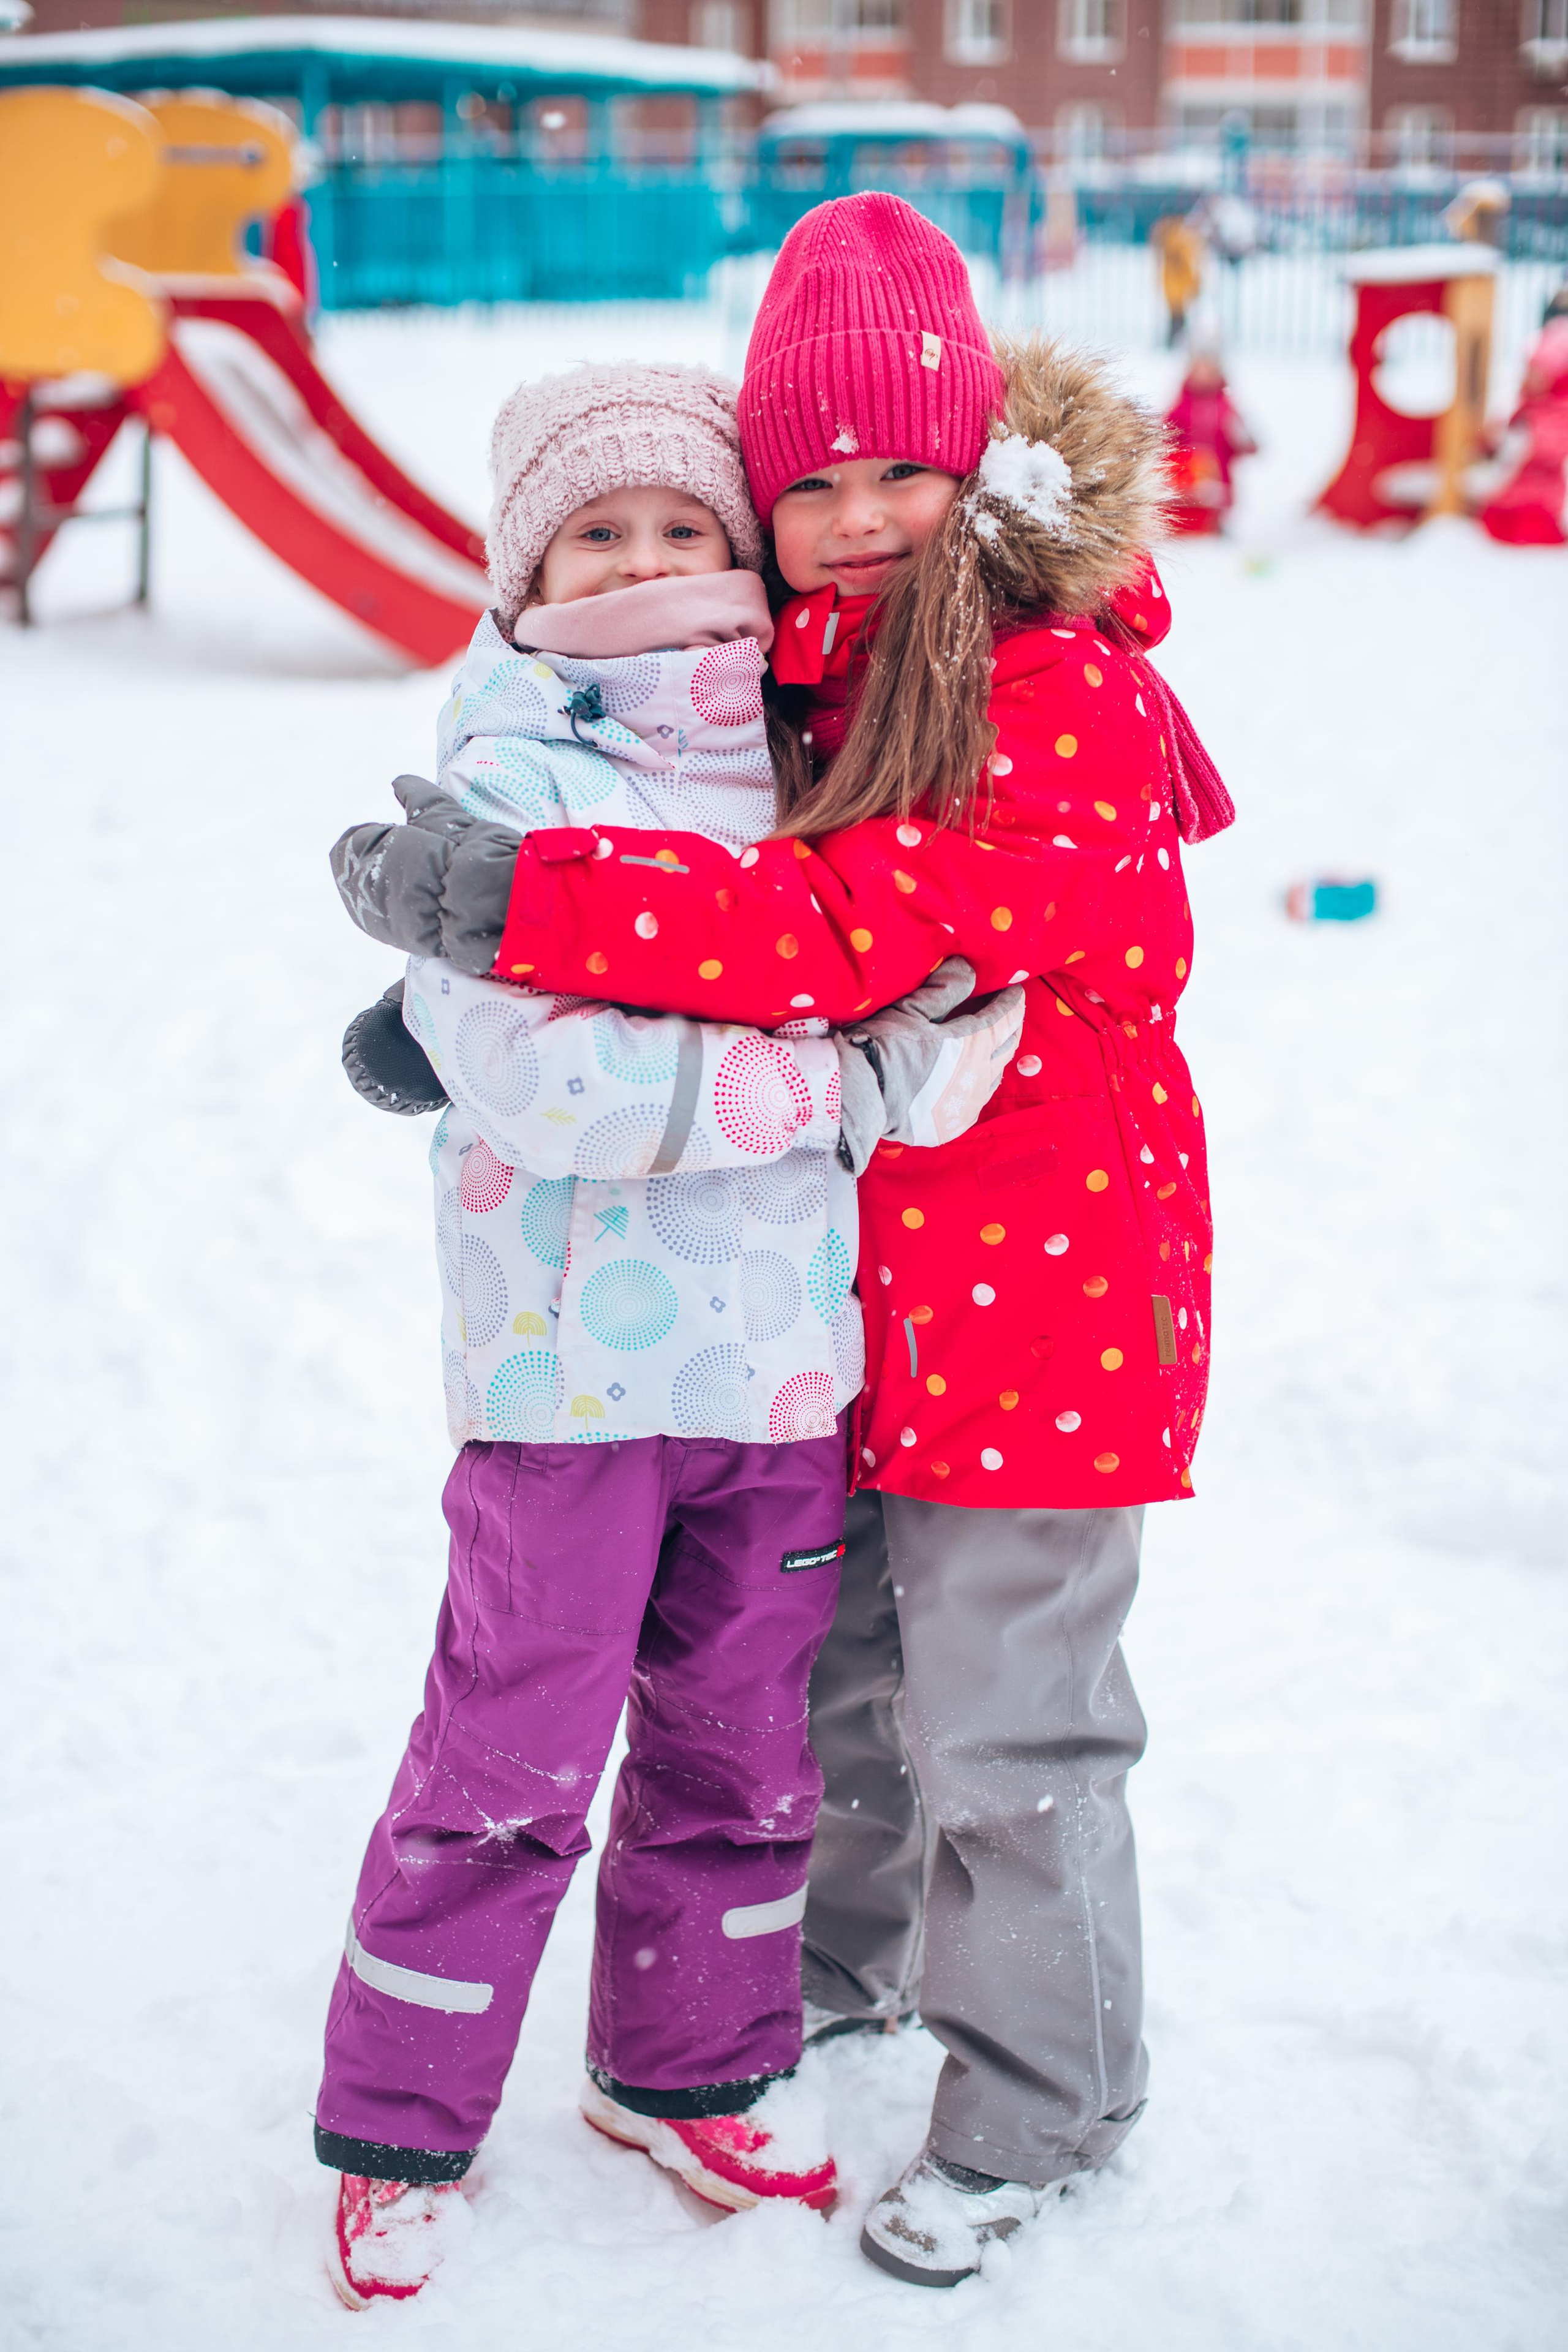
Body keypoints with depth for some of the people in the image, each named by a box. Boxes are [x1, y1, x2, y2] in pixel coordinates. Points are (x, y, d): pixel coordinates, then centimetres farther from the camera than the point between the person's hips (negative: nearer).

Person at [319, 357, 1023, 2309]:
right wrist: (821, 1078, -17)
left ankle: (687, 2067, 37)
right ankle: (396, 2128, 21)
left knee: (740, 1740, 17)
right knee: (512, 1760, 3)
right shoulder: (502, 782, -8)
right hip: (571, 1353, -5)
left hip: (781, 1344, 5)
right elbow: (539, 1076, -20)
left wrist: (946, 1014, -16)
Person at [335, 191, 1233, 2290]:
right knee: (831, 1653, 22)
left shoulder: (1065, 694, -20)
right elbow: (723, 882, 13)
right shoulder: (814, 670, 5)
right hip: (858, 1258, 7)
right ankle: (853, 1955, 47)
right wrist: (453, 986, -2)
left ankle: (1040, 2108, 23)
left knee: (1003, 1715, 2)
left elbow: (858, 926, -30)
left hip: (1045, 1262, -7)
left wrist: (518, 897, -32)